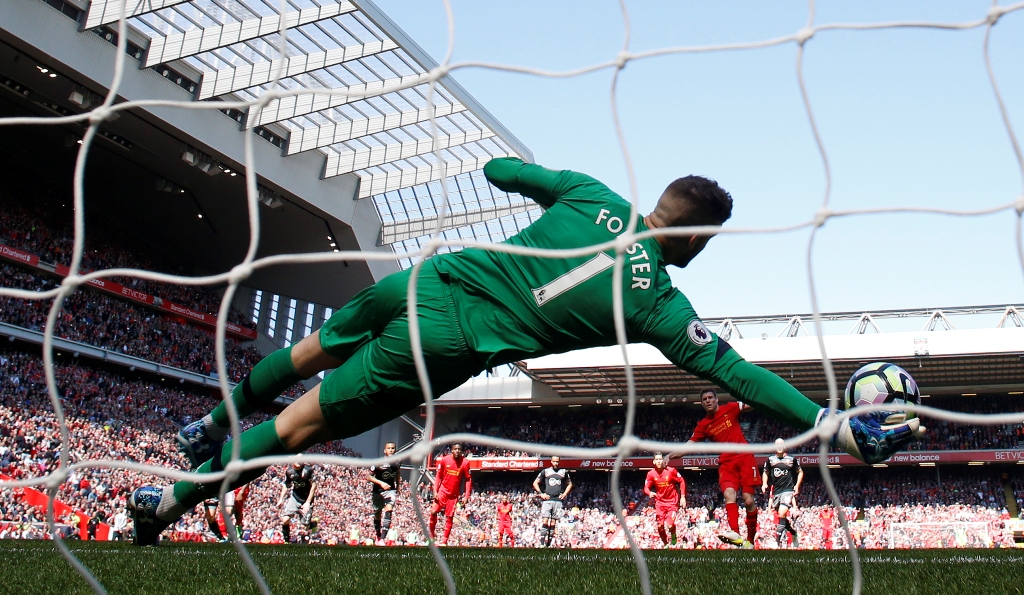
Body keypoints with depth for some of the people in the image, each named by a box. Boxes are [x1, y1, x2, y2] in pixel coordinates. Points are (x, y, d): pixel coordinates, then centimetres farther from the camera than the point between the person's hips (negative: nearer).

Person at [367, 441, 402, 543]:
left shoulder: (397, 463, -1)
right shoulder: (378, 463, -14)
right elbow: (368, 477, -13)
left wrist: (397, 490, 21)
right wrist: (380, 483, -25)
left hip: (390, 490, 1)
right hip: (378, 491, -1)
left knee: (388, 510, -21)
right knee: (377, 515, 12)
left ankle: (382, 538, -24)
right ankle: (378, 536, 36)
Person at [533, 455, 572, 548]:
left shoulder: (564, 472, 10)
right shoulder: (545, 471, 5)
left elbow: (569, 484, 23)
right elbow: (535, 483, 10)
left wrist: (565, 494, 9)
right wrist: (541, 494, -1)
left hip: (558, 500, 2)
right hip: (547, 499, -2)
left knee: (553, 523, 3)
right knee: (545, 521, -12)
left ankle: (548, 543, 7)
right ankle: (542, 543, -11)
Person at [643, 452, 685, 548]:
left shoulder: (671, 471, -14)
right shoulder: (651, 474, -7)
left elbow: (681, 481, -2)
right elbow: (646, 488, -3)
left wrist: (683, 497, -6)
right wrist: (650, 493, -26)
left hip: (672, 502, -3)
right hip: (660, 502, 3)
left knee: (670, 525, -16)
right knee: (660, 526, -3)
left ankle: (673, 542, 16)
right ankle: (665, 543, 25)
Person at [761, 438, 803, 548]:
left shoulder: (792, 459, 3)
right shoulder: (770, 459, 8)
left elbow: (800, 472, 14)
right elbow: (765, 472, 21)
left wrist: (797, 486, 3)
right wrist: (764, 484, 4)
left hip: (788, 490, -4)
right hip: (776, 492, 4)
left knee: (782, 514, -19)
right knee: (781, 516, 7)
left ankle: (780, 541, -18)